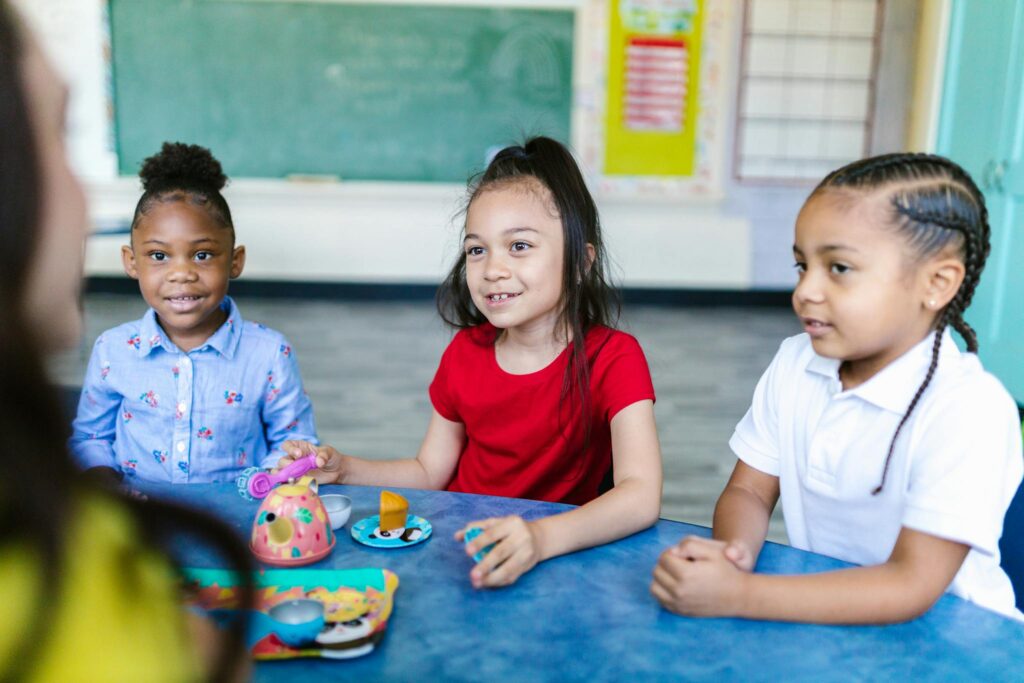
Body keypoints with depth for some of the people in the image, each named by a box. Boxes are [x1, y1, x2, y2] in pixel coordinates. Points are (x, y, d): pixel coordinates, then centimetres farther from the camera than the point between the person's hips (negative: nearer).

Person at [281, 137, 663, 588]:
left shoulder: (613, 359, -14)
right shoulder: (465, 353, 1)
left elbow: (642, 497, -27)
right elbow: (429, 472, 11)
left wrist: (541, 538, -43)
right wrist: (343, 469, -6)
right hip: (454, 549, 3)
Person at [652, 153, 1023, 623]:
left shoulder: (969, 409, -18)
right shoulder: (794, 364, 0)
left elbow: (910, 587, -22)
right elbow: (748, 491, 2)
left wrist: (738, 596, -28)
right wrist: (735, 551, -20)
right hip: (814, 615, 6)